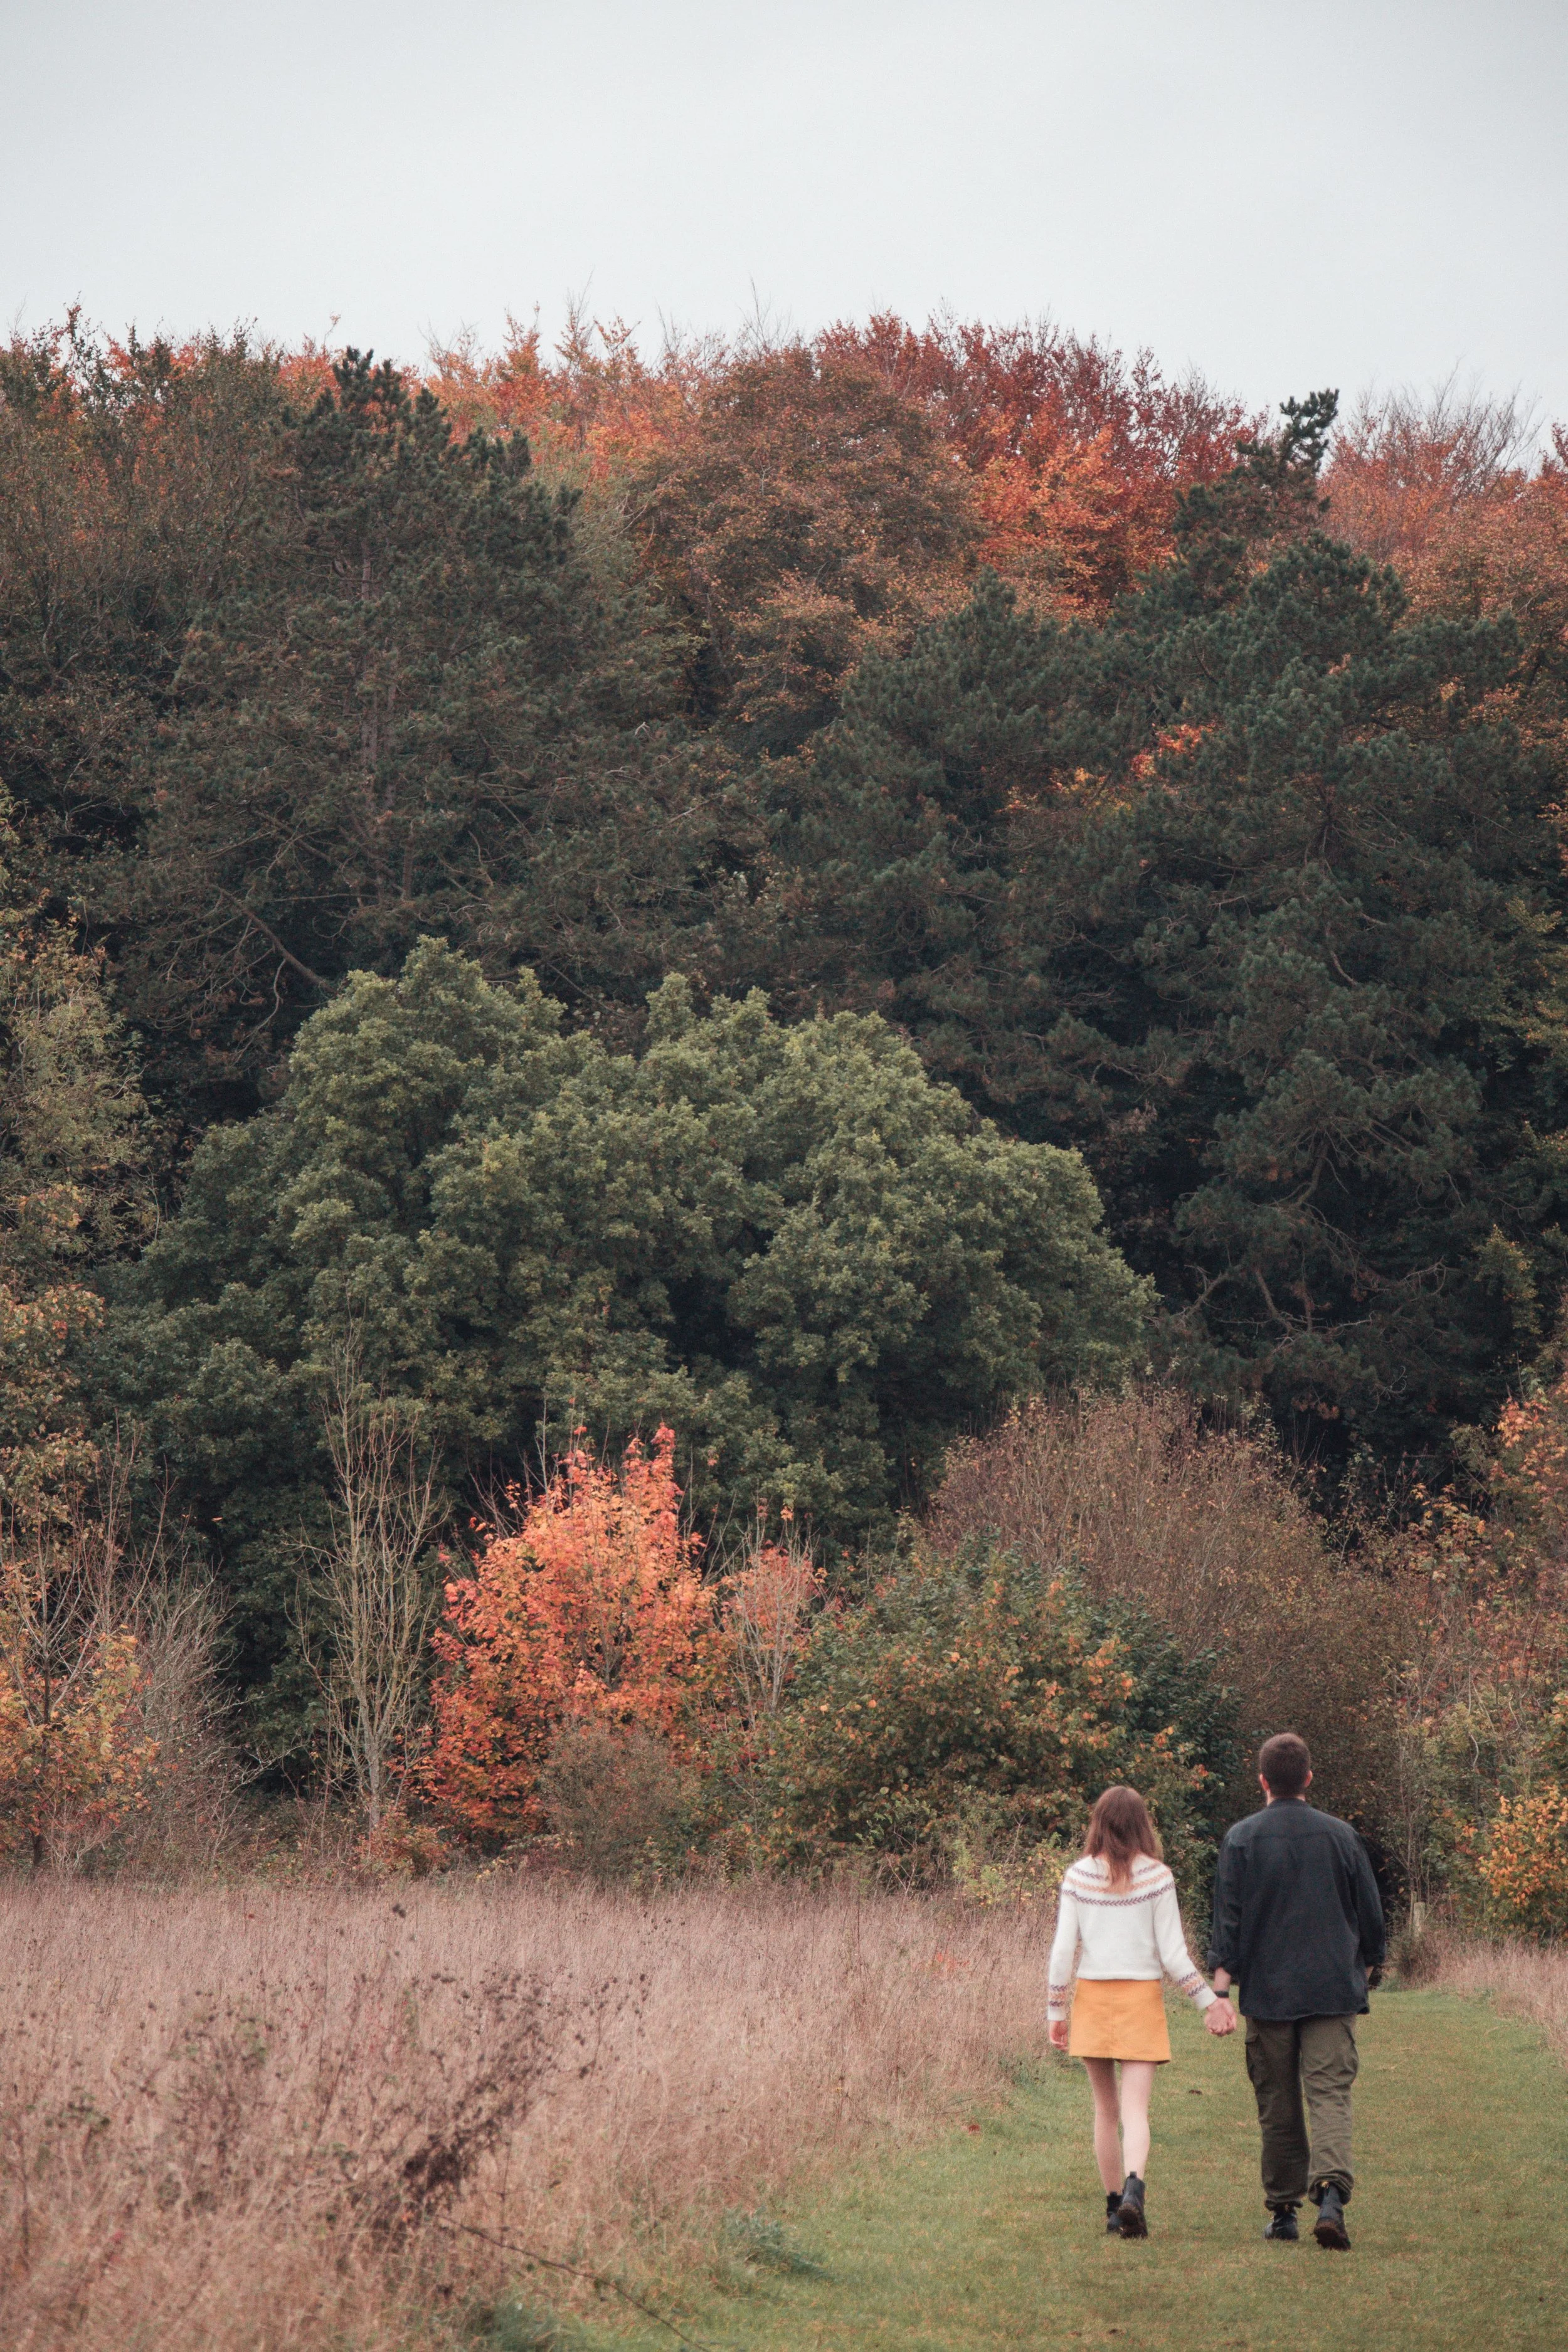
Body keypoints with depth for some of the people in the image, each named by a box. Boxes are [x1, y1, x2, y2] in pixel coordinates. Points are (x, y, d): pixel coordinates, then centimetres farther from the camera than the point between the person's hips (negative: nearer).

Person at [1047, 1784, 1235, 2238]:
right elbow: (1172, 1954, -5)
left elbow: (1063, 1950, 0)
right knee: (1135, 2108, -7)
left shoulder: (1078, 1877, 0)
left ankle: (1114, 2205, 19)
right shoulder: (1157, 1877, -4)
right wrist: (1210, 2001, 3)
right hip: (1142, 1996, -2)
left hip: (1092, 1996, 2)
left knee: (1106, 2109, 14)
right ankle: (1133, 2188, -30)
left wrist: (1056, 2011, 9)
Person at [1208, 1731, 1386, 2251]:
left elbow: (1227, 1921, -4)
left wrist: (1219, 1989, -5)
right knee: (1330, 2095, -6)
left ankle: (1283, 2212, 14)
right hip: (1333, 1992, 0)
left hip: (1267, 1993, 0)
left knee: (1277, 2108, 8)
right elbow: (1371, 1916, 11)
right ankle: (1331, 2193, -27)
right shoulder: (1341, 1836, 5)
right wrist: (1367, 1969, 26)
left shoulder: (1241, 1839, -1)